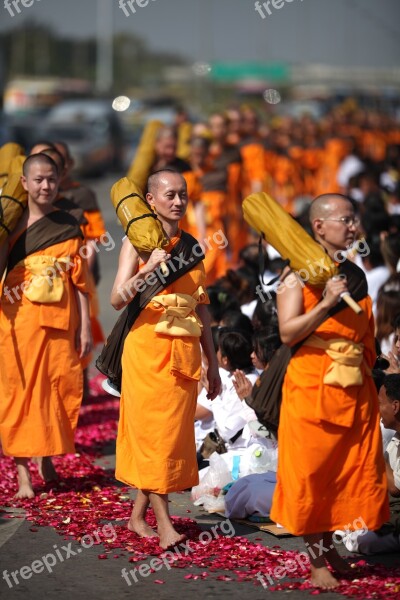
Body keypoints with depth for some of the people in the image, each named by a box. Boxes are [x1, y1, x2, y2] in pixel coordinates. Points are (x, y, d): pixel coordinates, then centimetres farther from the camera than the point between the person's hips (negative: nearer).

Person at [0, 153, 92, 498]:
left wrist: (85, 327, 2)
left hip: (58, 322, 1)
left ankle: (47, 454, 26)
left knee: (59, 390, 3)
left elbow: (79, 280, 6)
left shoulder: (68, 227, 6)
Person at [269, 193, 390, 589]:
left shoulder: (354, 274, 12)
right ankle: (317, 560, 10)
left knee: (353, 470, 5)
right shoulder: (299, 274, -5)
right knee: (311, 471, -1)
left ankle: (328, 544, 21)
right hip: (312, 388, -6)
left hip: (356, 390, 6)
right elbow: (288, 333, -15)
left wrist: (369, 370, 14)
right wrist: (325, 304, -22)